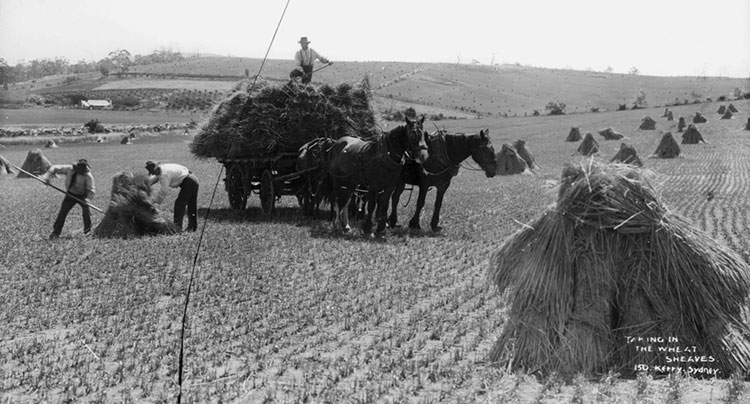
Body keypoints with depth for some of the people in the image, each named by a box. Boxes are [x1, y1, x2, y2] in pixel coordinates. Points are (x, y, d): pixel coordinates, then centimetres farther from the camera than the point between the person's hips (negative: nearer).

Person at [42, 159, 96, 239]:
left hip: (82, 196, -2)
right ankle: (56, 232, 1)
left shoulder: (88, 176, -23)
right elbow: (55, 168, -11)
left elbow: (91, 190, -20)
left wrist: (87, 199, -35)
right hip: (71, 194, 2)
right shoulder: (70, 169, -19)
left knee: (86, 211, -16)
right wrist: (47, 176, -23)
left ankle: (87, 231, 4)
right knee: (62, 212, -5)